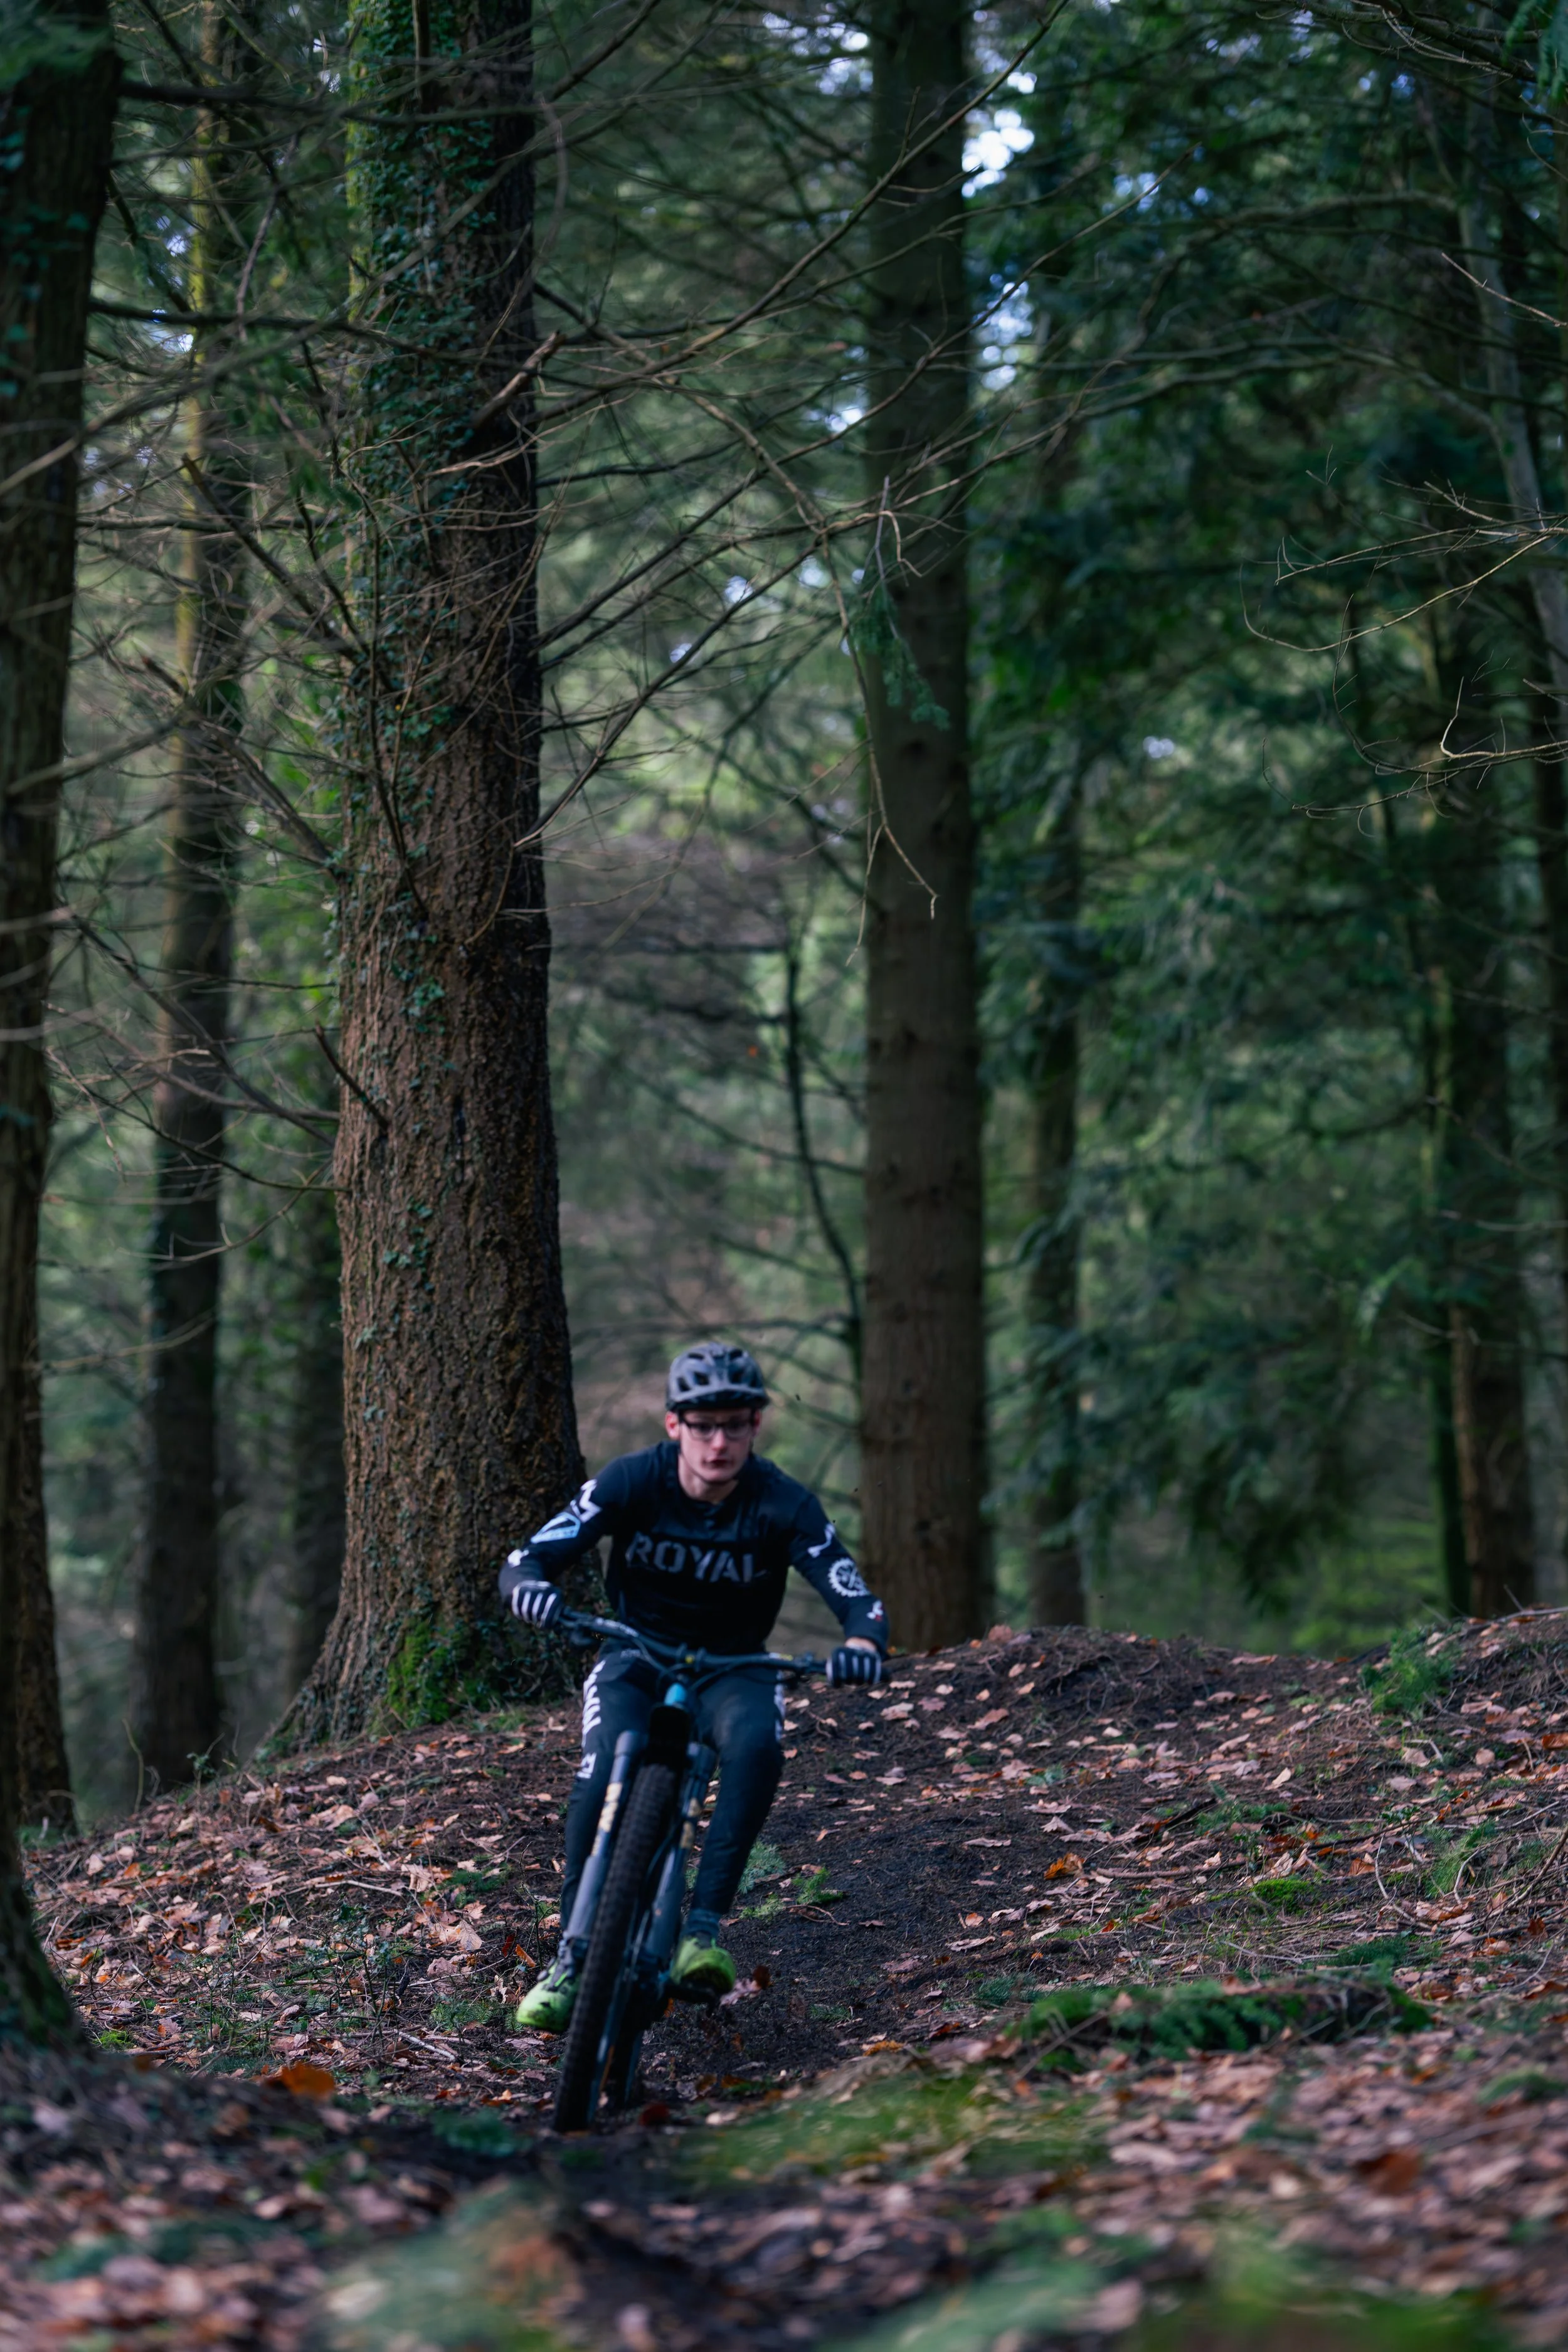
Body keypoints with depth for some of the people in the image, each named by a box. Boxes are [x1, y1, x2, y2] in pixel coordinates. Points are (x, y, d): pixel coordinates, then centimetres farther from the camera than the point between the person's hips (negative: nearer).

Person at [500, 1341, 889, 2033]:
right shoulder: (633, 1481, -17)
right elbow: (525, 1559, -21)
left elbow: (856, 1599, -25)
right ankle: (571, 1960, -19)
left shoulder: (783, 1506, -18)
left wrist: (863, 1642, -50)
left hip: (733, 1668, 0)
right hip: (636, 1657, 0)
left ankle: (703, 1929, -32)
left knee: (758, 1746, -35)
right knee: (603, 1773, -30)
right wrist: (531, 1588, -47)